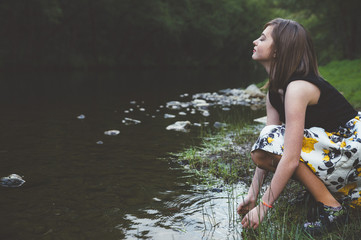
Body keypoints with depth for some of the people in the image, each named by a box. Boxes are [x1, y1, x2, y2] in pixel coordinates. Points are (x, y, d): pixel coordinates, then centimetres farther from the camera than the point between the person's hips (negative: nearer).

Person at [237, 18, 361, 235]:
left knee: (273, 139, -23)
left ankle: (332, 208, -12)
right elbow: (264, 151, 3)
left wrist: (263, 207, -24)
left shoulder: (297, 87, -25)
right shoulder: (275, 91, 5)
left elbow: (291, 158, -30)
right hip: (334, 146, 9)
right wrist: (253, 194, -2)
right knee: (260, 154, 1)